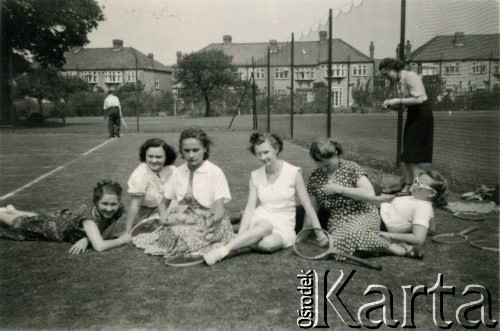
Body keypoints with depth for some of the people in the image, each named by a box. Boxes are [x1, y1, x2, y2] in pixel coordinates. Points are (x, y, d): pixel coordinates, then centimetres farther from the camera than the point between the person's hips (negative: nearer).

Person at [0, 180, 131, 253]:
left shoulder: (117, 210, -29)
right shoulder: (90, 215, -45)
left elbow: (106, 235, -17)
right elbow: (99, 246, -56)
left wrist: (86, 239, -34)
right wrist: (122, 240, -43)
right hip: (56, 225, -6)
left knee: (38, 218, 35)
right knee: (16, 222, 23)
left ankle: (11, 210, 61)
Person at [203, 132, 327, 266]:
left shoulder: (293, 172, -6)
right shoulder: (255, 176, 2)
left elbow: (307, 206, -2)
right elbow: (250, 208, -4)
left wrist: (319, 232, -3)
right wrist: (240, 236, -15)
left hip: (284, 227, -1)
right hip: (260, 223, 1)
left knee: (269, 243, -36)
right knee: (265, 226, -37)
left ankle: (222, 251, -28)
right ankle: (222, 251, -35)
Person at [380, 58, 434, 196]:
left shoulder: (410, 77, -16)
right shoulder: (397, 81, 11)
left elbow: (419, 99, -24)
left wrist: (398, 100, -21)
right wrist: (391, 104, -3)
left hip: (421, 113, -9)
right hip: (412, 113, 9)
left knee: (412, 154, -10)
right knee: (406, 154, 5)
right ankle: (407, 186, 9)